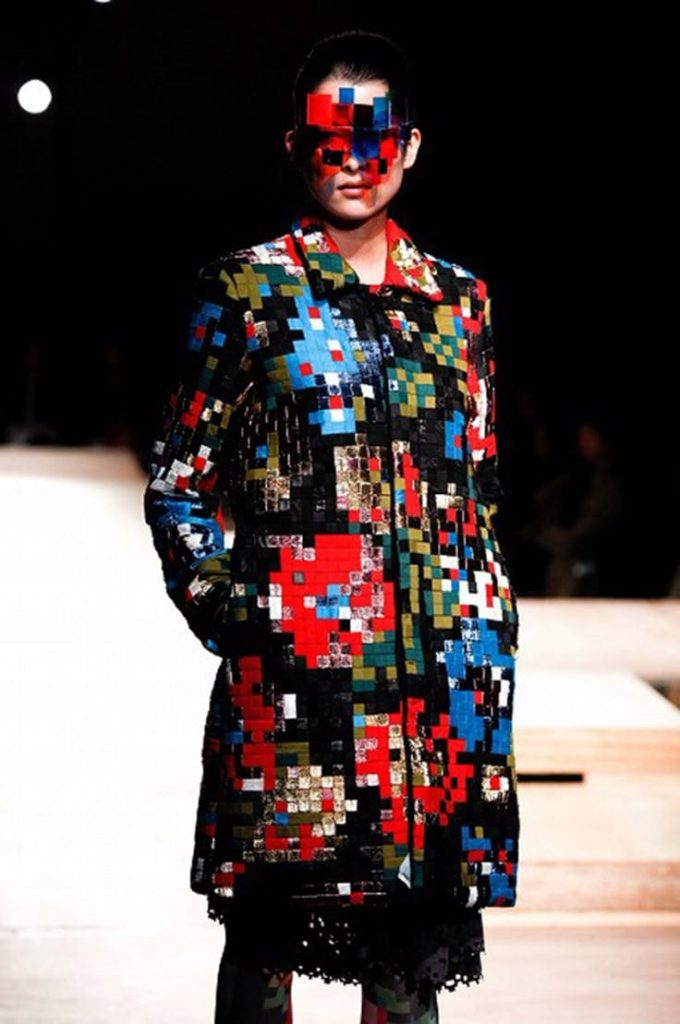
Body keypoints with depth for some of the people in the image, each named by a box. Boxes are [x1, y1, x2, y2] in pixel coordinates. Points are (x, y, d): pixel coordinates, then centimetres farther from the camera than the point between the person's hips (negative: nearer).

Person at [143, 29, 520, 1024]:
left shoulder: (457, 299, 13)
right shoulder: (245, 289, 3)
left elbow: (483, 494, 15)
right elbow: (177, 484, 3)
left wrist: (491, 654, 10)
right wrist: (232, 614, -7)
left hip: (440, 671, 3)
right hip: (289, 671, -3)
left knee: (412, 940, 10)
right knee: (265, 931, 4)